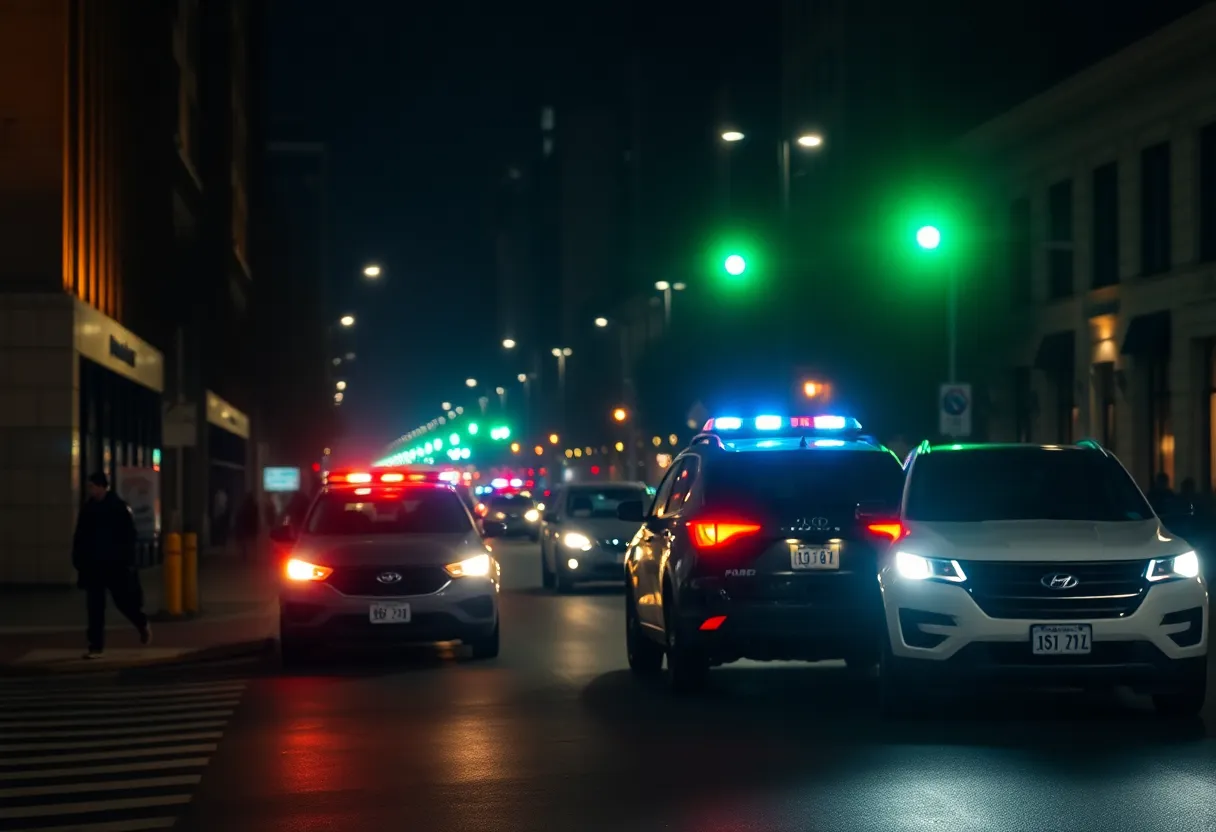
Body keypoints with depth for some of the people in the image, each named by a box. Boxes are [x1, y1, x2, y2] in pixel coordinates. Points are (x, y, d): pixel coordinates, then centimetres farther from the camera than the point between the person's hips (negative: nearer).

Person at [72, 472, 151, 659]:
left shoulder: (119, 508, -7)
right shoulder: (88, 509, 4)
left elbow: (129, 537, -7)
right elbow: (80, 538, 9)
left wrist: (128, 563, -12)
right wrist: (78, 562, 4)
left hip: (116, 566, -4)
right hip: (93, 565, 4)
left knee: (124, 601, 5)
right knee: (95, 608, 1)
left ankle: (143, 624, 35)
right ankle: (96, 647, 3)